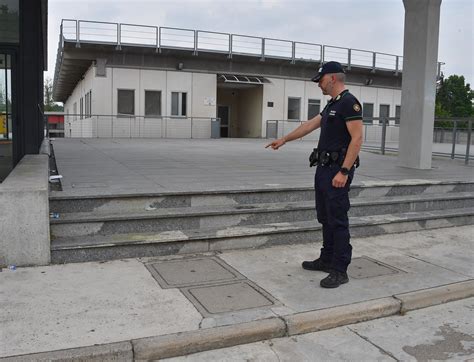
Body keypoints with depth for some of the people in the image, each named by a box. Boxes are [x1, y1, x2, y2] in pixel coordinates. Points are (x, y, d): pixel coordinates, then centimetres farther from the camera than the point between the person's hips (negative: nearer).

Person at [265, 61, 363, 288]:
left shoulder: (349, 102, -14)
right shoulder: (332, 105, 17)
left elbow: (357, 138, -20)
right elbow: (310, 125, 27)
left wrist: (344, 171, -25)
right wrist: (284, 139, 32)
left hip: (338, 170, -10)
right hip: (324, 168, 10)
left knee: (337, 220, -6)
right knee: (325, 218, 16)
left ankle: (340, 270, 1)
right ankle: (327, 260, 27)